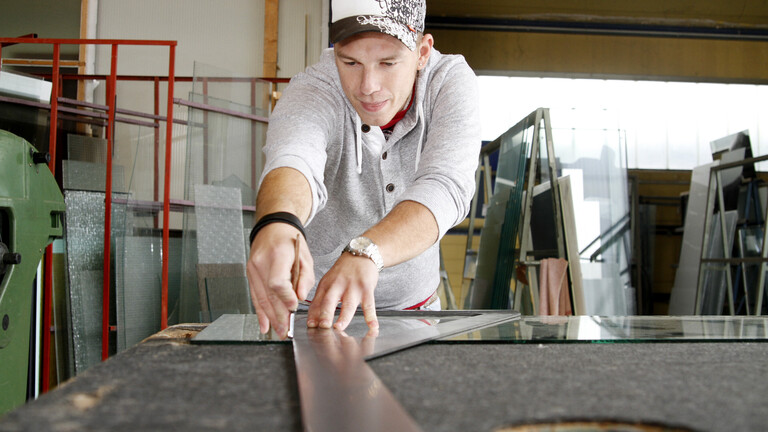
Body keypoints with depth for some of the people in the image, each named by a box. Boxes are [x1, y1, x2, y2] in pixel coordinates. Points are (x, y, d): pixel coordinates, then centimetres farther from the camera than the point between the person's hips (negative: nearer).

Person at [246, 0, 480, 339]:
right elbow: (293, 158, -42)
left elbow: (445, 186, -32)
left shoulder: (451, 81, -16)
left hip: (414, 307, 4)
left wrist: (365, 251, -49)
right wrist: (276, 223, -65)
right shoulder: (310, 91, -20)